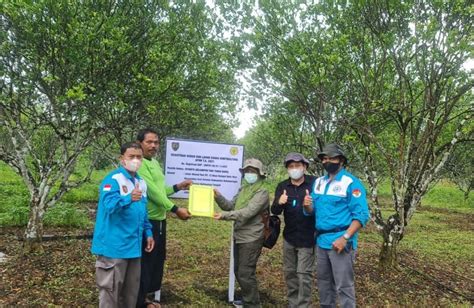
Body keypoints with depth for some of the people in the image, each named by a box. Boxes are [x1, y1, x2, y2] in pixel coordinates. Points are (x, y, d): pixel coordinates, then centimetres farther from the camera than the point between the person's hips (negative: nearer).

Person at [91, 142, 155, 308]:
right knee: (111, 288, 3)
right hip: (114, 245, -7)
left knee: (131, 288, 19)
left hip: (134, 245, 8)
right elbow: (109, 204, -28)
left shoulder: (141, 182, 11)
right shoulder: (113, 179, -13)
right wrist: (129, 198, -44)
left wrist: (148, 233, 12)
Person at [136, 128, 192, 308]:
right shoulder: (139, 163, -16)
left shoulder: (155, 162, 14)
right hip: (146, 221, -9)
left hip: (159, 220, 10)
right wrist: (176, 210, -22)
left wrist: (179, 187, 12)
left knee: (157, 260, 17)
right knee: (145, 261, 1)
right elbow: (152, 191, -23)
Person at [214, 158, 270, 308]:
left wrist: (224, 215, -32)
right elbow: (231, 206, 9)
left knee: (246, 273, -3)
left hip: (251, 239, -8)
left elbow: (247, 212, -24)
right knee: (239, 271, 18)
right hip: (239, 236, 9)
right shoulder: (243, 189, 13)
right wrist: (218, 197, -8)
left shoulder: (262, 192, -13)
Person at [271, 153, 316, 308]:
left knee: (304, 274, 1)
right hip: (289, 237, 5)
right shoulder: (282, 186, 0)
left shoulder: (315, 183, -11)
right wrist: (279, 203, -28)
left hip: (307, 238, -5)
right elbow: (274, 211, -5)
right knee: (289, 272, 16)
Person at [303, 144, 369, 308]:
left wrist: (345, 238, -25)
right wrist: (308, 206, -11)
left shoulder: (351, 182, -11)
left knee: (343, 286, 1)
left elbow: (361, 215, -16)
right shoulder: (318, 182, 9)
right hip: (321, 241, 7)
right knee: (324, 281, 19)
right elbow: (314, 211, 13)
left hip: (340, 242, -7)